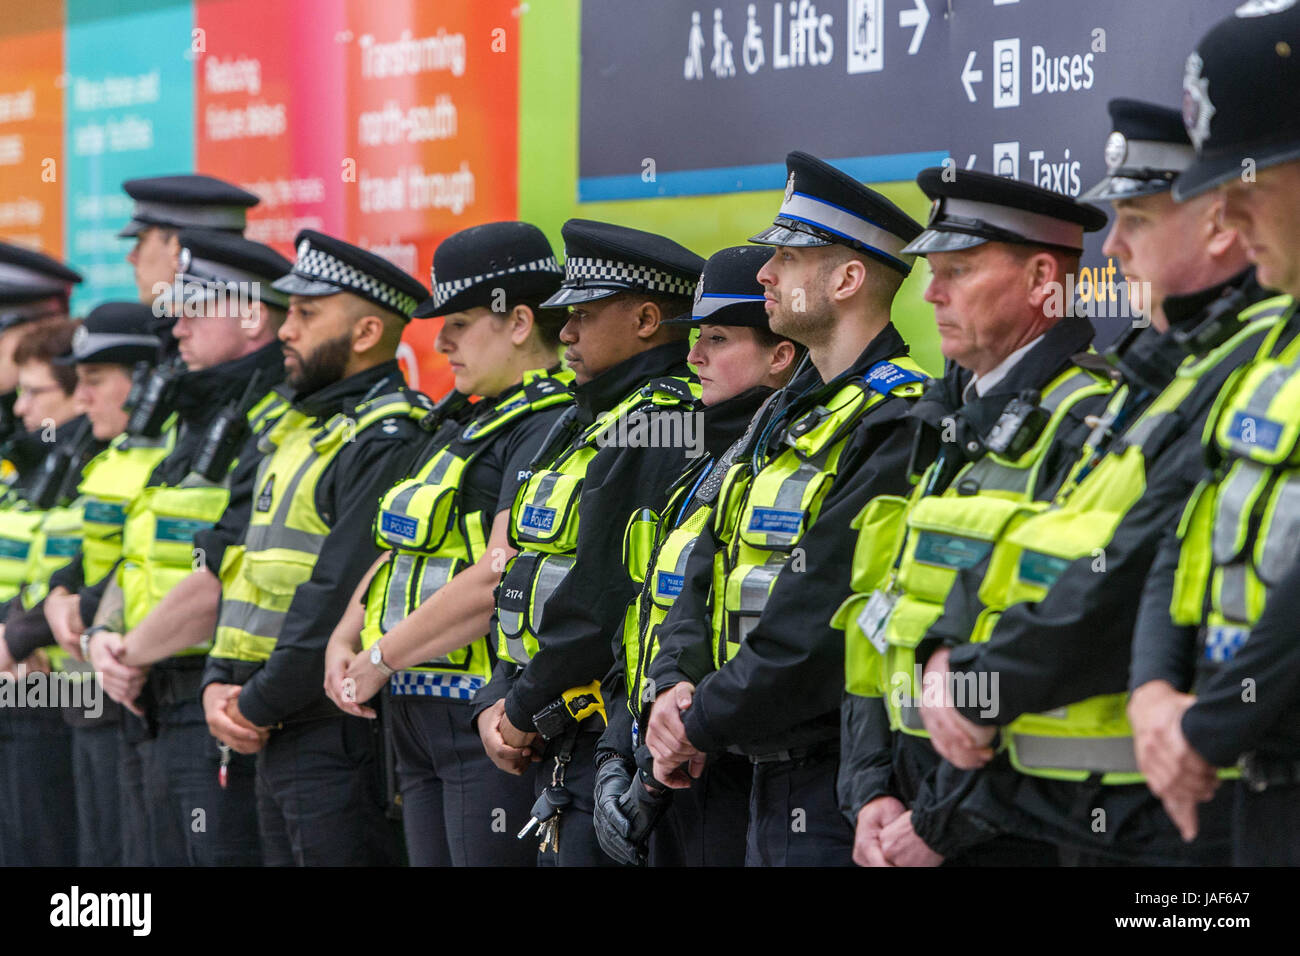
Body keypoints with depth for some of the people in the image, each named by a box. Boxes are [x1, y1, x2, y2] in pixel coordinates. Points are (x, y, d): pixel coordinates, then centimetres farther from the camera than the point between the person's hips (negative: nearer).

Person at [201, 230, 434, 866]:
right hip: (280, 735, 10)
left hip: (340, 737, -10)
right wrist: (220, 683, 4)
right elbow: (248, 572, 19)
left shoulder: (388, 443, -15)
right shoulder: (302, 430, 17)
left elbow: (340, 600, -20)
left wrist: (257, 706, -14)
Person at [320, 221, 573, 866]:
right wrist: (346, 638, 7)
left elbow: (499, 580, -21)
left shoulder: (555, 429, -13)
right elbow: (400, 552, 25)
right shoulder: (468, 424, 19)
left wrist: (384, 656, -13)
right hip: (419, 714, 10)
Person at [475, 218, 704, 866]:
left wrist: (526, 710, -10)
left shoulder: (659, 428, -15)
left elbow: (602, 605, -19)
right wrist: (497, 702, 8)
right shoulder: (586, 425, 18)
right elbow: (525, 581, 20)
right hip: (563, 748, 10)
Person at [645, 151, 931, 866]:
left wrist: (702, 725, -15)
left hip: (843, 785, -9)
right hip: (771, 779, 9)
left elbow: (824, 618, -22)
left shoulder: (899, 423, -16)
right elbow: (708, 570, 15)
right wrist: (675, 687, -4)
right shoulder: (791, 416, 17)